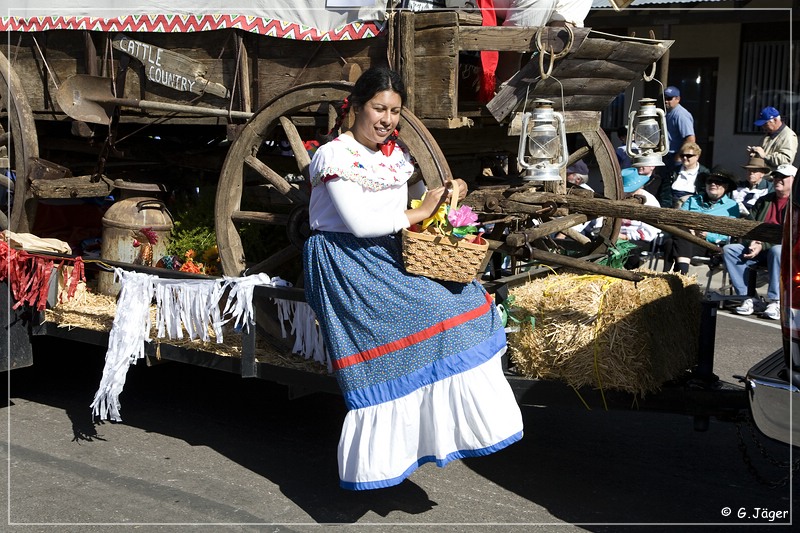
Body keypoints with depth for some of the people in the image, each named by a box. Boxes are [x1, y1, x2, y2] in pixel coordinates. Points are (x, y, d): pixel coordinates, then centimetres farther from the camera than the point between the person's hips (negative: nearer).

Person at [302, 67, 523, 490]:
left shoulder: (396, 152, 14)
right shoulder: (335, 156, -9)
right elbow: (359, 222, -18)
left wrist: (445, 189, 2)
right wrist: (419, 213, -12)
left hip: (390, 258, 7)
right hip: (346, 262, -7)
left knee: (461, 294, -12)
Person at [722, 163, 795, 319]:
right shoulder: (763, 201, 22)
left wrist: (763, 245, -19)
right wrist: (752, 242, -10)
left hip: (784, 249, -5)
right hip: (758, 248, 6)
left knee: (777, 250, -40)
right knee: (728, 249, -18)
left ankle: (775, 301, -35)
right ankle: (747, 298, -25)